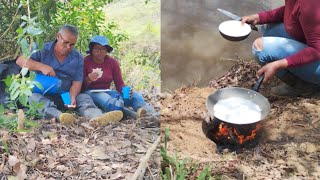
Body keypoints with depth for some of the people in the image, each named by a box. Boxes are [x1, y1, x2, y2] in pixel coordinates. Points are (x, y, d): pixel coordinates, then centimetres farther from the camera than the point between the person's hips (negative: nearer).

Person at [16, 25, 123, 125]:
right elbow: (20, 60, -9)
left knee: (84, 97, -22)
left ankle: (97, 116, -56)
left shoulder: (78, 58, 7)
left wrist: (72, 97, -22)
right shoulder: (43, 50, 1)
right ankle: (59, 116, -62)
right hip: (43, 95, -2)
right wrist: (41, 66, -25)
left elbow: (77, 82, 0)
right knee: (34, 97, -33)